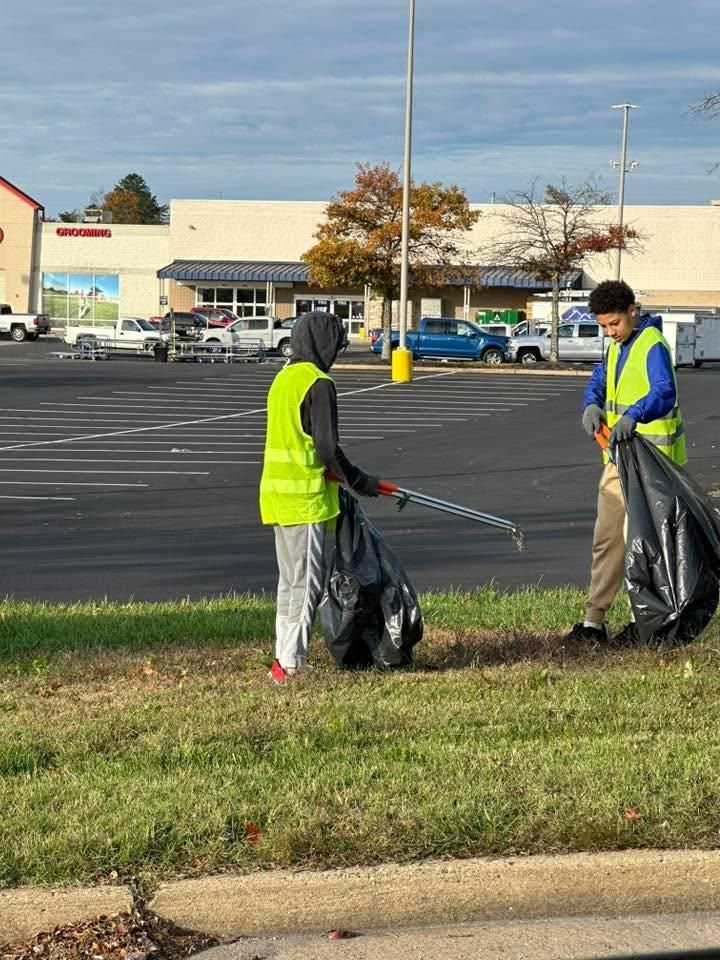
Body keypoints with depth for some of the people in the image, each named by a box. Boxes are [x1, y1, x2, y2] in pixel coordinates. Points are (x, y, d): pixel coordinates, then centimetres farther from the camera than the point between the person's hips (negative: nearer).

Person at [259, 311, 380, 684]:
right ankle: (291, 664, -4)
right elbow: (327, 448, -17)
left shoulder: (283, 378, 13)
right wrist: (359, 482, -5)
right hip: (305, 497, -9)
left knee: (290, 580, 15)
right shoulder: (318, 383, -14)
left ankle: (284, 659, 18)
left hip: (277, 492, 9)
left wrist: (347, 477, 20)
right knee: (307, 582, -4)